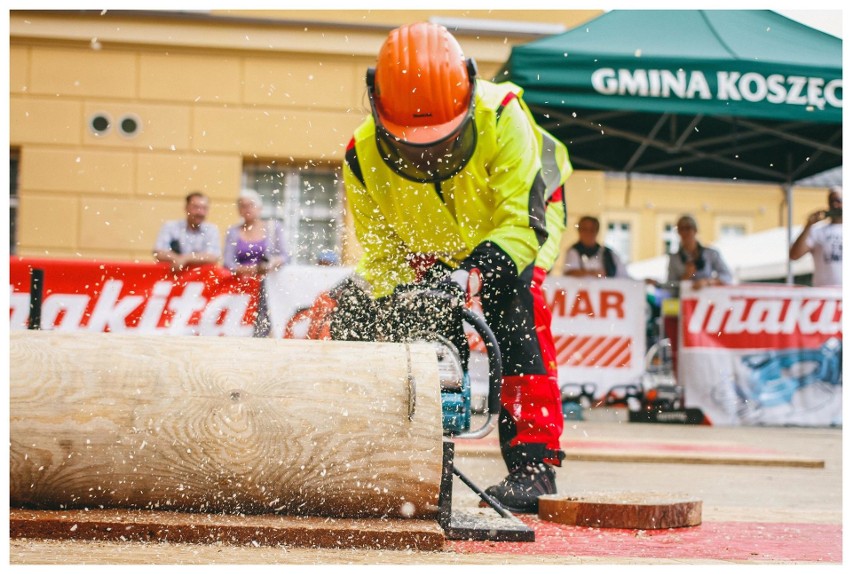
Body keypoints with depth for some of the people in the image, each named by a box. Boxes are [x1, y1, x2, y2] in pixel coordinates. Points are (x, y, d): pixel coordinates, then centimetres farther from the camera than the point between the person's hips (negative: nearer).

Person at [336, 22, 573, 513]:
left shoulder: (500, 116, -38)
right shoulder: (364, 158, -28)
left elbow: (522, 223, -39)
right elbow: (381, 253, -19)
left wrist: (471, 275, -55)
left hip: (521, 220, -3)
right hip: (430, 245, 4)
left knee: (513, 298, -30)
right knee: (354, 314, -7)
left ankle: (535, 465, -28)